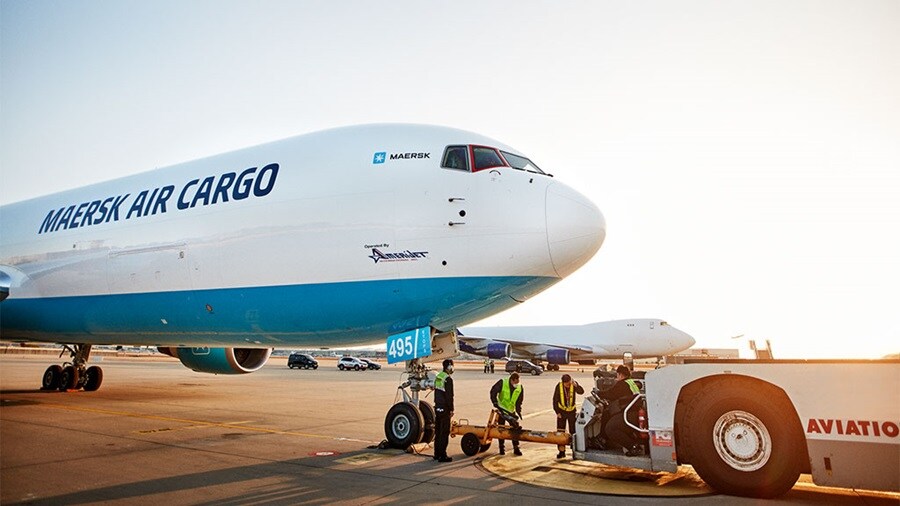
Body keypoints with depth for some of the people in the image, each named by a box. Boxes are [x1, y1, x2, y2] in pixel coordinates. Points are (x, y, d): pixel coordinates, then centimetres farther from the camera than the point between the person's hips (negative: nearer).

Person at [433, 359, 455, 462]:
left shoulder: (437, 377, 9)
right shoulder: (448, 379, -18)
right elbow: (449, 396, -18)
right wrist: (451, 410, -12)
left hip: (437, 407, 9)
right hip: (444, 409, -9)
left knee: (438, 431, 15)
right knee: (444, 432, -2)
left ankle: (437, 454, 23)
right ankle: (442, 456, 1)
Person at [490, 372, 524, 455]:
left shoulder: (520, 388, -5)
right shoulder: (502, 383, -17)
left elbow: (519, 402, 2)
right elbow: (493, 392, -14)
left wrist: (519, 412, -5)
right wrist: (495, 402, -22)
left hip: (511, 411, 3)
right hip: (501, 410, -3)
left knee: (515, 428, -1)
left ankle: (516, 448, 9)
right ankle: (501, 448, 16)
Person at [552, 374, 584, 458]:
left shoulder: (574, 385, -11)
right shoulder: (559, 386, -12)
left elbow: (581, 392, -28)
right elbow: (555, 399, -4)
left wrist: (576, 385, -45)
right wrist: (557, 412, -6)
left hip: (572, 411, 0)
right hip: (562, 411, 0)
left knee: (573, 431, 5)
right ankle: (561, 451, 6)